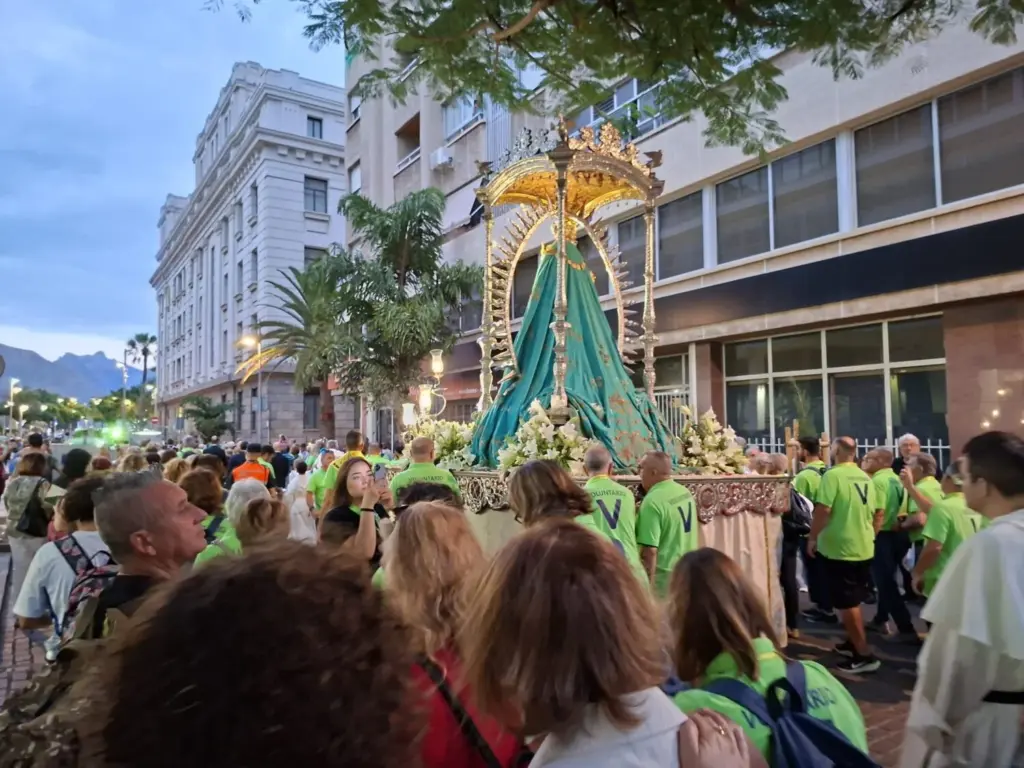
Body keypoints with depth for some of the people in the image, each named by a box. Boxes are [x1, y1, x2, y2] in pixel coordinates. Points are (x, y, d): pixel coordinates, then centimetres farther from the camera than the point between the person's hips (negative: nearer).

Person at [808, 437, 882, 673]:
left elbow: (822, 510, -21)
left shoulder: (833, 475, -15)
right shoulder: (866, 477, 7)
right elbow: (878, 513, 13)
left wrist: (812, 538, -10)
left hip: (837, 548, -7)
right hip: (864, 548, 7)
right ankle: (853, 643, 33)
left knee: (846, 603, 2)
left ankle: (864, 655, 5)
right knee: (853, 601, 21)